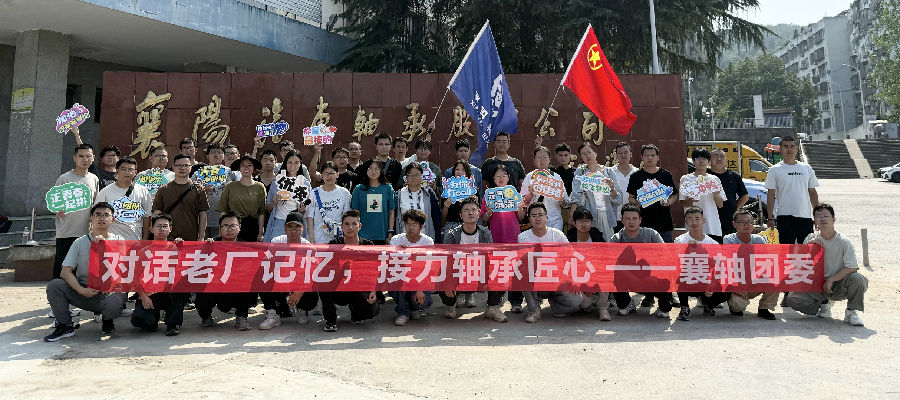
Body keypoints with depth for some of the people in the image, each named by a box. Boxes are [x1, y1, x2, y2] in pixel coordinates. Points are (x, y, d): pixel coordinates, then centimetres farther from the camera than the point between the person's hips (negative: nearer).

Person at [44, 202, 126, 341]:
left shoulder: (118, 241, 4)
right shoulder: (80, 243, 5)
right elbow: (65, 271, -3)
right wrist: (81, 290, -18)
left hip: (109, 292, -2)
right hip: (83, 292, 2)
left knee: (114, 303, -35)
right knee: (54, 285, -22)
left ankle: (107, 320, 5)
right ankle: (65, 326, -3)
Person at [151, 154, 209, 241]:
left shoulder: (198, 190, 6)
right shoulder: (163, 190, 9)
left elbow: (203, 214, 3)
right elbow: (157, 212, 8)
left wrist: (201, 237, -3)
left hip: (192, 239, 0)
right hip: (168, 239, 0)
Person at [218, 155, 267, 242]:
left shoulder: (260, 187, 6)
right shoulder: (230, 187, 5)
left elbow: (262, 212, 4)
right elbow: (223, 211, 5)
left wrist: (261, 233, -2)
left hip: (253, 228, 0)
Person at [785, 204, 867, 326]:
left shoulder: (844, 241, -7)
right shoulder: (811, 238, 1)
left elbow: (852, 268, -14)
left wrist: (831, 280, -19)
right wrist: (809, 244, -15)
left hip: (839, 285, -2)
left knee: (858, 279, -34)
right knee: (792, 298, -21)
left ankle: (851, 312, -8)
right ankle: (824, 304, 10)